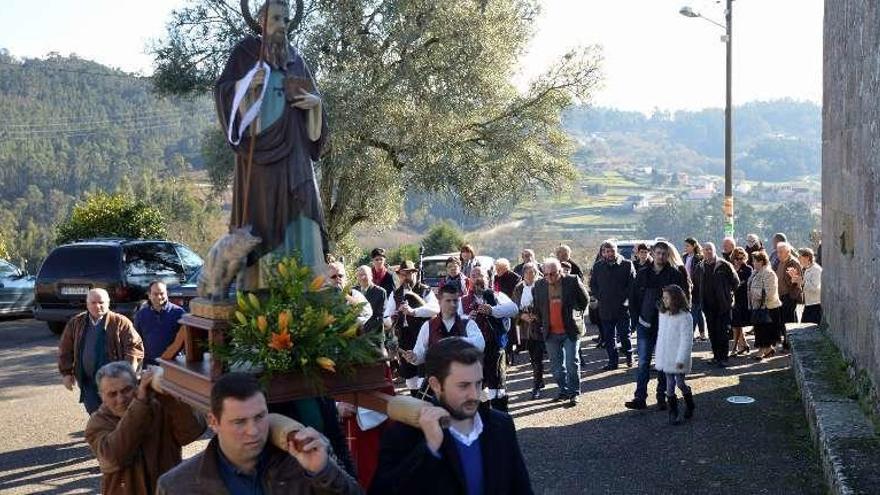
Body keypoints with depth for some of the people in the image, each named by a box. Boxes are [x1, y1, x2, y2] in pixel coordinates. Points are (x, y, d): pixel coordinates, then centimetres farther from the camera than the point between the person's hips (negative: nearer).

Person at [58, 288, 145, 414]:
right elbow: (65, 350, 13)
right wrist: (66, 373, 6)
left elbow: (135, 346, -10)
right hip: (88, 383, 3)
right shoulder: (76, 323, 7)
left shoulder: (120, 322, -5)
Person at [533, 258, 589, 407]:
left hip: (570, 331, -4)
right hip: (551, 333, 4)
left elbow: (585, 300, 5)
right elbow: (537, 307, 15)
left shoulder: (572, 281, -8)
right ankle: (564, 391, 25)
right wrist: (543, 323, 12)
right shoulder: (539, 285, 0)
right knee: (556, 365, 11)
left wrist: (576, 315, 6)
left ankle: (574, 394, 8)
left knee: (572, 363, -4)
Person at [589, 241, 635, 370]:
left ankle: (629, 355, 28)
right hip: (605, 309, 3)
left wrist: (624, 297, -9)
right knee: (608, 337, 7)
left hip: (623, 307, -3)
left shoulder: (627, 265, -2)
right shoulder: (597, 266, 6)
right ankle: (612, 361, 17)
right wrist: (599, 297, 2)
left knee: (624, 335, 4)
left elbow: (632, 283, -1)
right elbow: (592, 284, 14)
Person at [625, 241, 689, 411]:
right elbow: (633, 297, 11)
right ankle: (640, 398, 4)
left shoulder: (675, 274, -3)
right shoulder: (643, 273, 5)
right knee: (643, 362, 2)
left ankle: (662, 398, 14)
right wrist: (638, 315, 3)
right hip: (645, 325, 2)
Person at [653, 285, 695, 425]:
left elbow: (686, 340, -16)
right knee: (669, 385, 7)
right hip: (666, 358, 6)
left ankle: (689, 407, 27)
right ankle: (673, 412, 13)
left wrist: (681, 359, -19)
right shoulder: (662, 314, 7)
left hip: (678, 359, -6)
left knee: (680, 383, 4)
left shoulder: (684, 316, -14)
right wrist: (659, 356, 12)